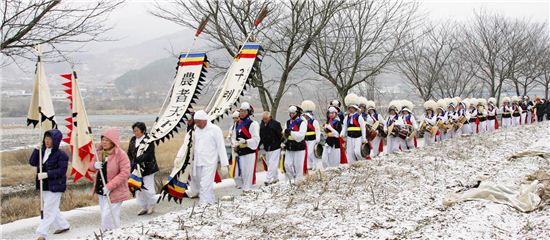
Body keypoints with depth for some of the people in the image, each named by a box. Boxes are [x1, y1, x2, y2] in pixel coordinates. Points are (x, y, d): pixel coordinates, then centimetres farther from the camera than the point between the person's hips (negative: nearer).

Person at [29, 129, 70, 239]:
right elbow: (32, 162, 1)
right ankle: (63, 225, 35)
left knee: (48, 210, -5)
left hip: (55, 187, -8)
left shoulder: (61, 155, -15)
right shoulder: (42, 151, 7)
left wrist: (46, 174, -24)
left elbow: (62, 171, -18)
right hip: (44, 186, 8)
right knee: (52, 209, 19)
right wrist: (37, 150, -10)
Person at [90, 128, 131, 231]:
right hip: (101, 191, 8)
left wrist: (110, 186, -27)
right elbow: (91, 164, 16)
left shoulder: (121, 154, -19)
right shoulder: (100, 152, 3)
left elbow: (125, 173, -23)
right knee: (105, 215, 18)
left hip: (114, 192, -8)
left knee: (108, 217, -9)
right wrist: (94, 165, -11)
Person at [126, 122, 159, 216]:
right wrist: (131, 163, -6)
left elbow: (148, 154, -22)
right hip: (136, 169, 6)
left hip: (147, 169, -6)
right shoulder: (132, 140, 7)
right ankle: (144, 207, 24)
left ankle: (151, 205, 22)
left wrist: (136, 160, -26)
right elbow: (129, 153, 10)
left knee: (147, 189, -4)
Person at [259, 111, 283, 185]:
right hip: (267, 148, 7)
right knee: (269, 164, 13)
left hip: (275, 148, -7)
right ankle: (275, 178, 26)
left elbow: (280, 135, -10)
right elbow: (261, 136, 16)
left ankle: (268, 180, -10)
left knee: (272, 164, -9)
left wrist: (282, 144, -13)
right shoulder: (262, 124, 8)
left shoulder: (275, 124, -12)